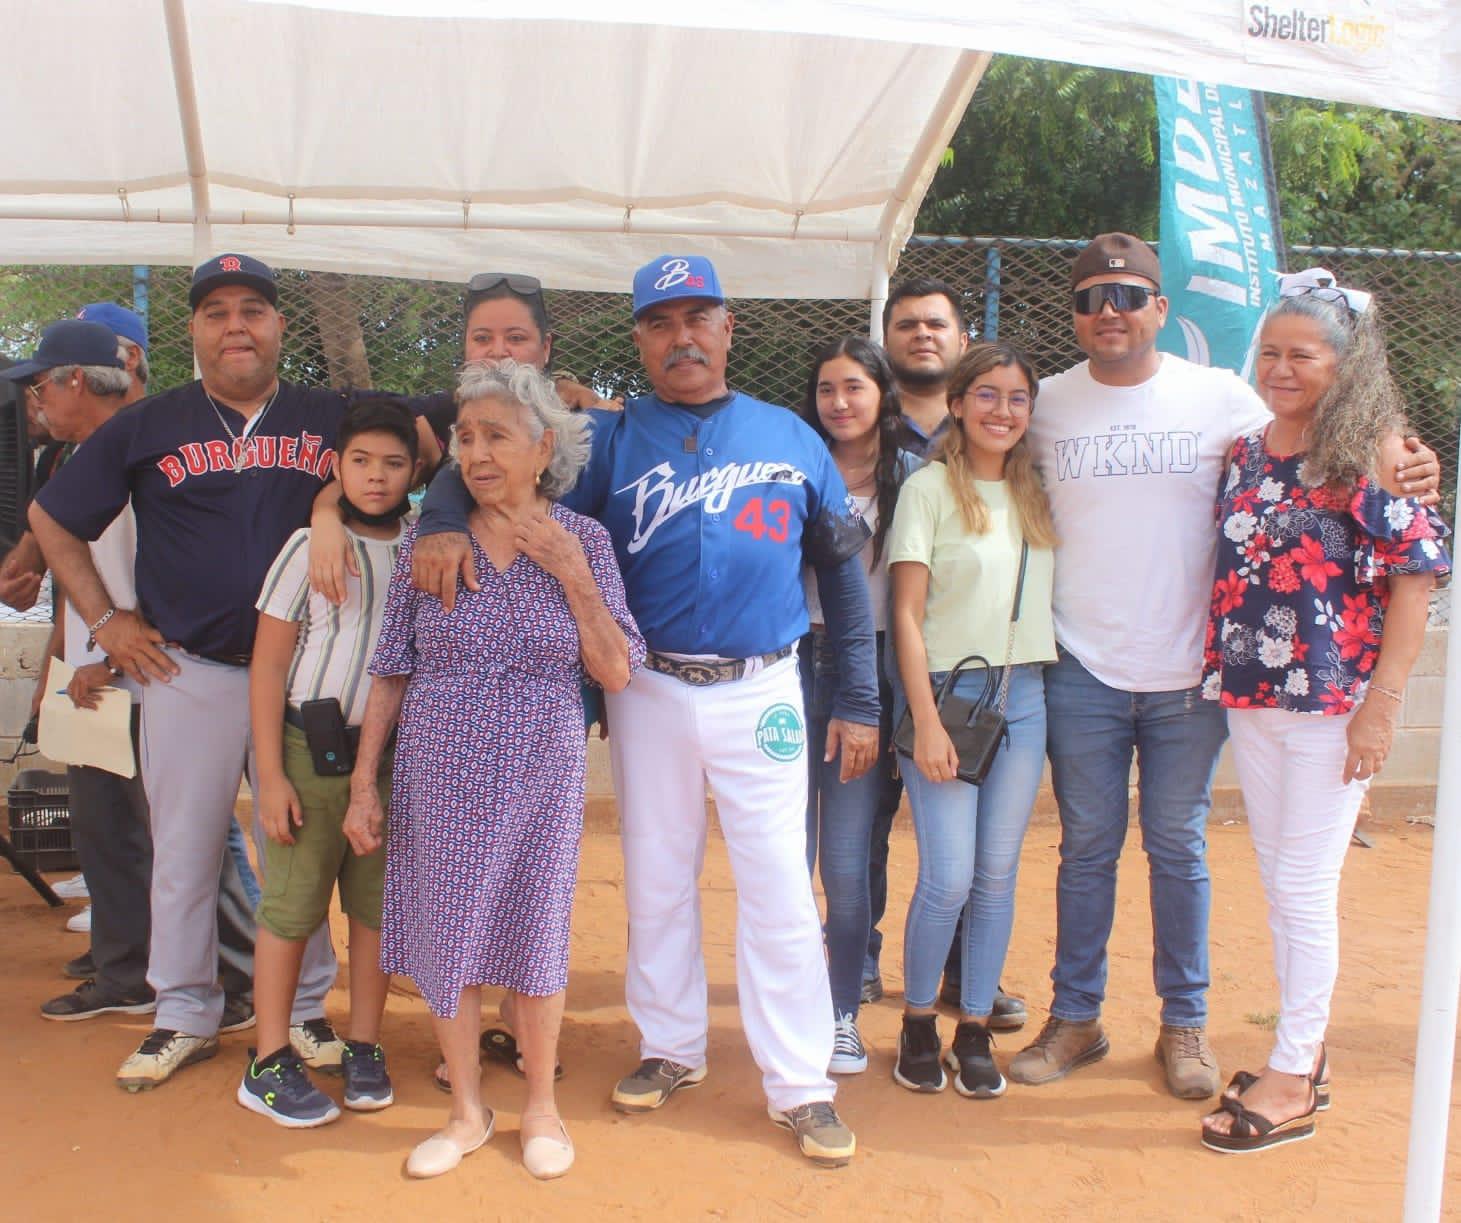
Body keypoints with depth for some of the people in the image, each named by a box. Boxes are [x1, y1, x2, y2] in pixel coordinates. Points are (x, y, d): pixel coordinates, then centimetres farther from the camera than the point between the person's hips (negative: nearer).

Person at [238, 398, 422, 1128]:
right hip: (312, 749, -3)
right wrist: (272, 774, -8)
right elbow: (267, 665, -3)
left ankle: (363, 1049, 22)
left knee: (378, 904, 8)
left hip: (394, 751, 3)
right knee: (291, 906, 3)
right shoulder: (311, 546, -4)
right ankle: (269, 1064, 13)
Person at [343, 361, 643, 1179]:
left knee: (534, 937, 8)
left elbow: (618, 673, -5)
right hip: (441, 774, 1)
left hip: (541, 776, -1)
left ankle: (542, 1106, 30)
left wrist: (573, 575, -14)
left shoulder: (584, 540, -3)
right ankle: (468, 1112, 28)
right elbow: (391, 672, 3)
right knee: (444, 938, 8)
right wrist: (364, 783, 1)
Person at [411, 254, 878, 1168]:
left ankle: (800, 1084, 13)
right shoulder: (610, 439, 3)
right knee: (656, 882, 12)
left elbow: (843, 569, 8)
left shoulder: (790, 438, 5)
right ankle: (672, 1049, 31)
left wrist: (860, 700, 5)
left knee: (779, 887, 0)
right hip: (650, 692, 1)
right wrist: (444, 526, -22)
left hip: (761, 690, -1)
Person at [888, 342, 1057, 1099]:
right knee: (948, 878, -7)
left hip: (1023, 697, 5)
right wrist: (926, 722, -12)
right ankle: (917, 1022, 16)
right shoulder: (930, 488, -4)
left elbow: (1048, 598, 13)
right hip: (947, 691, -4)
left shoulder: (1036, 494, 11)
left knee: (998, 875, 7)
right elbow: (906, 614, -7)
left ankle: (975, 1031, 21)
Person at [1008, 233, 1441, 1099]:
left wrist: (1401, 470, -16)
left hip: (1188, 671, -1)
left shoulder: (1221, 398, -2)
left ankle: (1186, 1024, 26)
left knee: (1179, 851, 10)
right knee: (1087, 850, 10)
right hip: (1083, 671, 1)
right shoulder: (1047, 404, 2)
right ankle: (1076, 1017, 25)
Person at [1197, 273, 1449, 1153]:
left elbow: (1418, 574, -12)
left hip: (1334, 702, -6)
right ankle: (1306, 1054, 30)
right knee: (1279, 882, 14)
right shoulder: (1247, 451, 8)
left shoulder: (1372, 451, -9)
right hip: (1250, 696, 6)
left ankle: (1292, 1079, 13)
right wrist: (1220, 671, 9)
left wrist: (1381, 703, -16)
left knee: (1305, 887, 0)